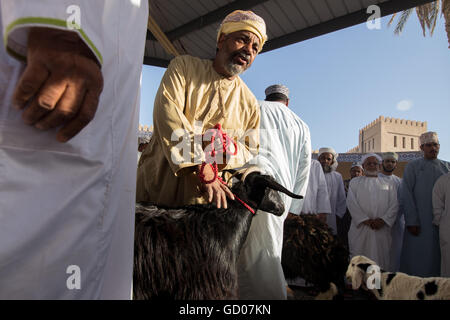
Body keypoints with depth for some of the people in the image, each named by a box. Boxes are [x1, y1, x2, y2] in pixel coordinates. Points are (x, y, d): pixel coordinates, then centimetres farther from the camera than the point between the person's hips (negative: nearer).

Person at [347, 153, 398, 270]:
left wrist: (383, 220, -11)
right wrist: (365, 220, -11)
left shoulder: (389, 184, 15)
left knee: (382, 259, 1)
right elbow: (351, 203, 0)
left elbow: (394, 205, 4)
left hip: (382, 228, 1)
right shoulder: (355, 182, 12)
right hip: (360, 228, -1)